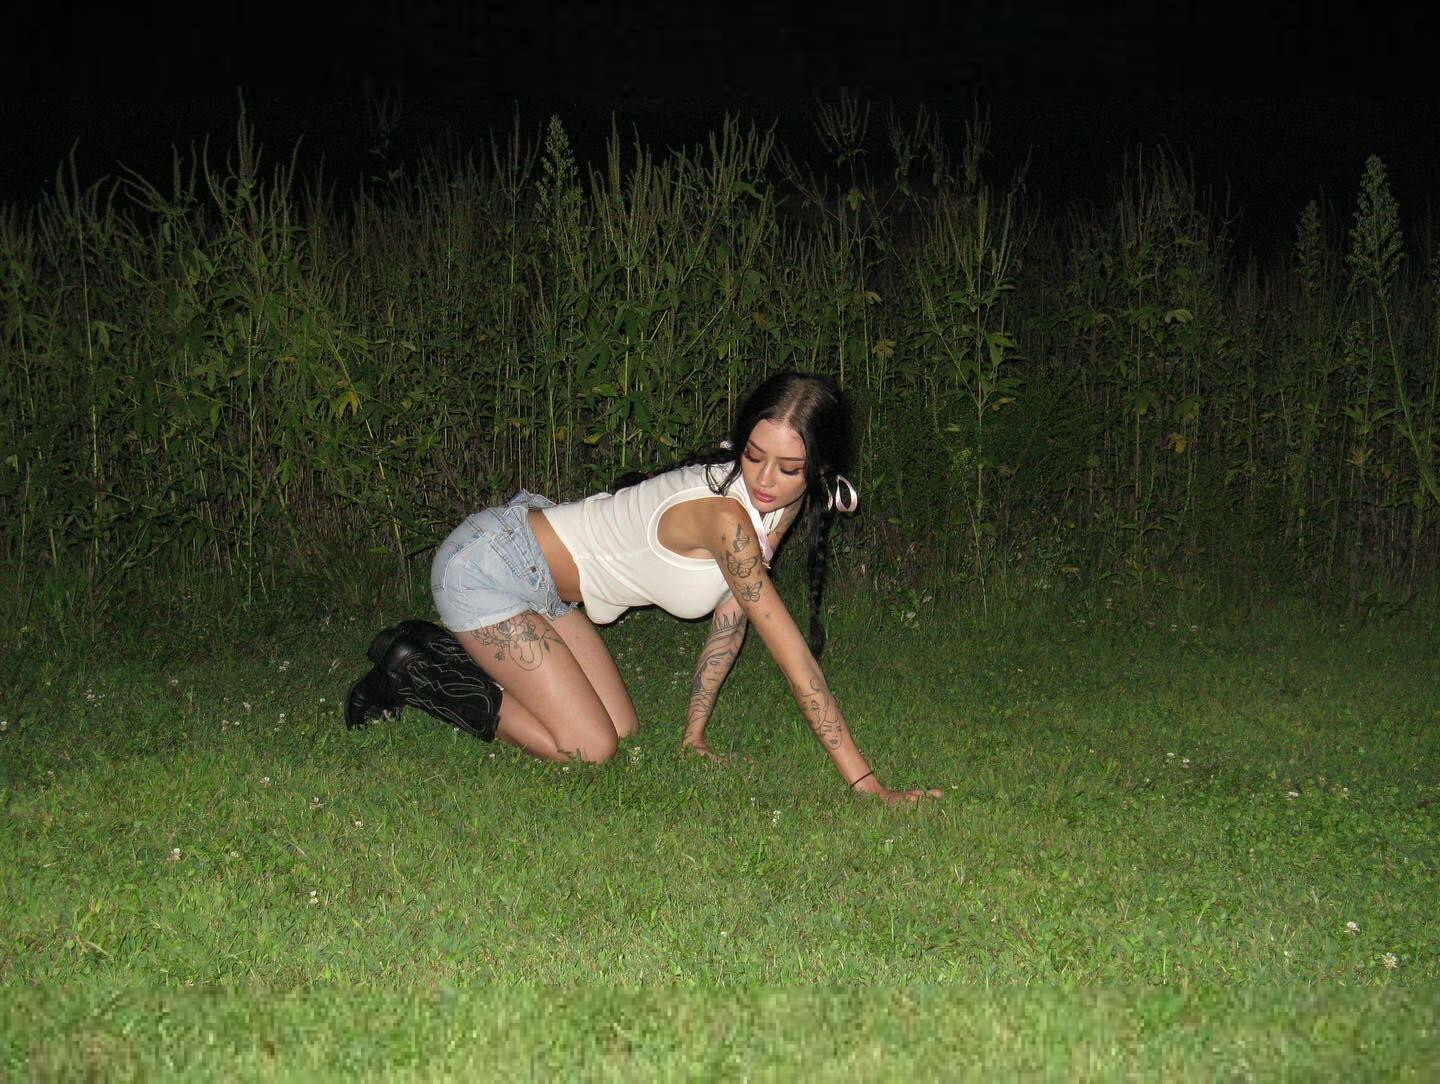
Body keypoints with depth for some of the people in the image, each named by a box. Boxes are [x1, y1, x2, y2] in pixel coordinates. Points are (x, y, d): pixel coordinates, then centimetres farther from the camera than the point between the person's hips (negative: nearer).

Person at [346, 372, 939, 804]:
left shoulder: (779, 506, -5)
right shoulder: (725, 514, -32)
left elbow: (732, 616, 5)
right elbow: (794, 656, -31)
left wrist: (694, 734, 3)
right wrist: (865, 784, -28)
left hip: (539, 581, 9)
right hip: (485, 567, -9)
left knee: (621, 729, 11)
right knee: (588, 750, -11)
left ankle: (438, 651, 21)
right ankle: (409, 670, 4)